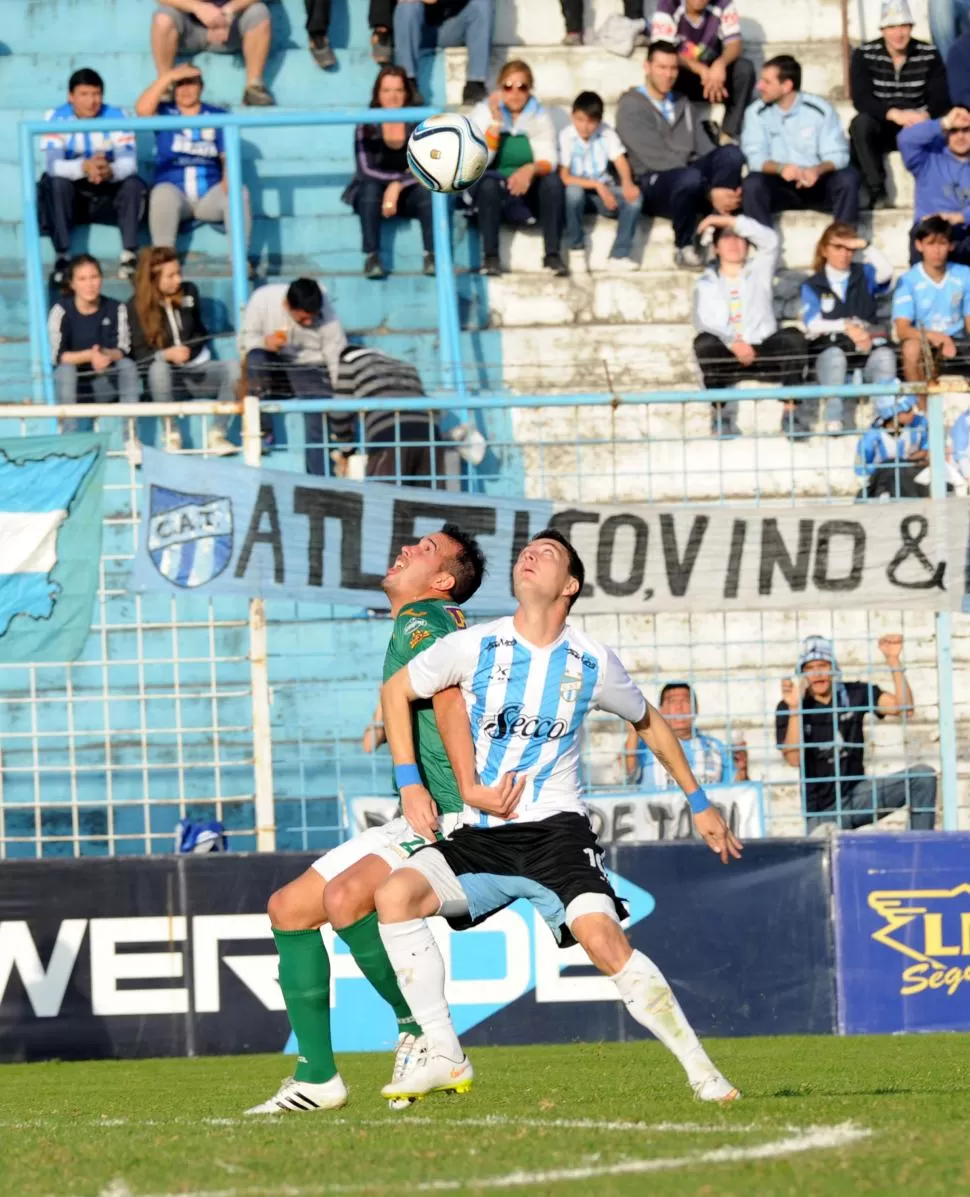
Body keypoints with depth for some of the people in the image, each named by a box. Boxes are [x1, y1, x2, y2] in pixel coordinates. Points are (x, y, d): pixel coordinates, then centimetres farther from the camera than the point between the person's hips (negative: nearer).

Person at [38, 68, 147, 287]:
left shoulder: (116, 117, -8)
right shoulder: (57, 118, -12)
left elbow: (129, 163, -19)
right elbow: (52, 165, -25)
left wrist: (111, 171, -44)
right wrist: (84, 167, -46)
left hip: (108, 198, 1)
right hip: (71, 197, -1)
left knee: (133, 184, -26)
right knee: (57, 183, -32)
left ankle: (129, 257, -28)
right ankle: (62, 259, -34)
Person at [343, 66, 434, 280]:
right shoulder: (367, 127, -6)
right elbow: (366, 169, -13)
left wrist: (397, 187, -25)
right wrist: (398, 179, -24)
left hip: (409, 193, 1)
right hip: (375, 193, 0)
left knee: (428, 190, -30)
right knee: (370, 188, -34)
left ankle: (432, 256, -31)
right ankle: (371, 257, -36)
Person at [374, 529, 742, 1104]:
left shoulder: (593, 663, 0)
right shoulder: (475, 646, -1)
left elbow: (649, 723, 18)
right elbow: (397, 690, 14)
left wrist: (700, 803, 23)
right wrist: (410, 782, 6)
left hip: (556, 826, -2)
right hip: (481, 835, 2)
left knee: (605, 941, -25)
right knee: (396, 894, -23)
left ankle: (700, 1069, -14)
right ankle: (444, 1057, -15)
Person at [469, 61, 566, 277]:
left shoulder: (539, 116, 0)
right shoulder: (484, 112, -5)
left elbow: (549, 160, -13)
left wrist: (531, 169, -35)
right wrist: (496, 122, -25)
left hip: (527, 189, 1)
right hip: (494, 191, -1)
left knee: (553, 181, -28)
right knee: (488, 183, -35)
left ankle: (552, 254, -26)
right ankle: (490, 257, -34)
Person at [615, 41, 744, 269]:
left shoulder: (682, 104, 21)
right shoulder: (631, 106, -3)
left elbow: (705, 148, 12)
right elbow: (659, 160, -13)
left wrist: (730, 188, -8)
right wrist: (710, 192, -20)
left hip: (693, 177, 6)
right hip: (655, 185, -6)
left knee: (731, 154, -24)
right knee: (689, 177, -40)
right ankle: (683, 247, -16)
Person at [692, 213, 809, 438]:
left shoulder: (758, 272, 18)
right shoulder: (707, 284, 15)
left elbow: (769, 240, -2)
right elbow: (703, 323, -3)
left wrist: (728, 221, -6)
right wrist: (732, 343, -21)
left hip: (764, 354, 1)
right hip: (726, 358, -1)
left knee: (794, 337, -28)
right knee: (704, 343, -33)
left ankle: (791, 411, -29)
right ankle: (720, 413, -28)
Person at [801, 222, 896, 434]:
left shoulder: (863, 276, 23)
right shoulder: (812, 286, 17)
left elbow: (885, 272, -1)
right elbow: (813, 324, 2)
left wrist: (865, 246, -2)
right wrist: (846, 327, -12)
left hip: (868, 346, 1)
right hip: (830, 346, -1)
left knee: (885, 355, -35)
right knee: (834, 356, -39)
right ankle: (835, 420, -47)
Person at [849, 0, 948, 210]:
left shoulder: (929, 55, -3)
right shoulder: (864, 55, -7)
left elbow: (941, 98, -9)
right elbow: (861, 100, -18)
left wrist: (924, 116, -32)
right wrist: (895, 114, -35)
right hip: (880, 128, 0)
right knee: (861, 123, -34)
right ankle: (876, 192, -33)